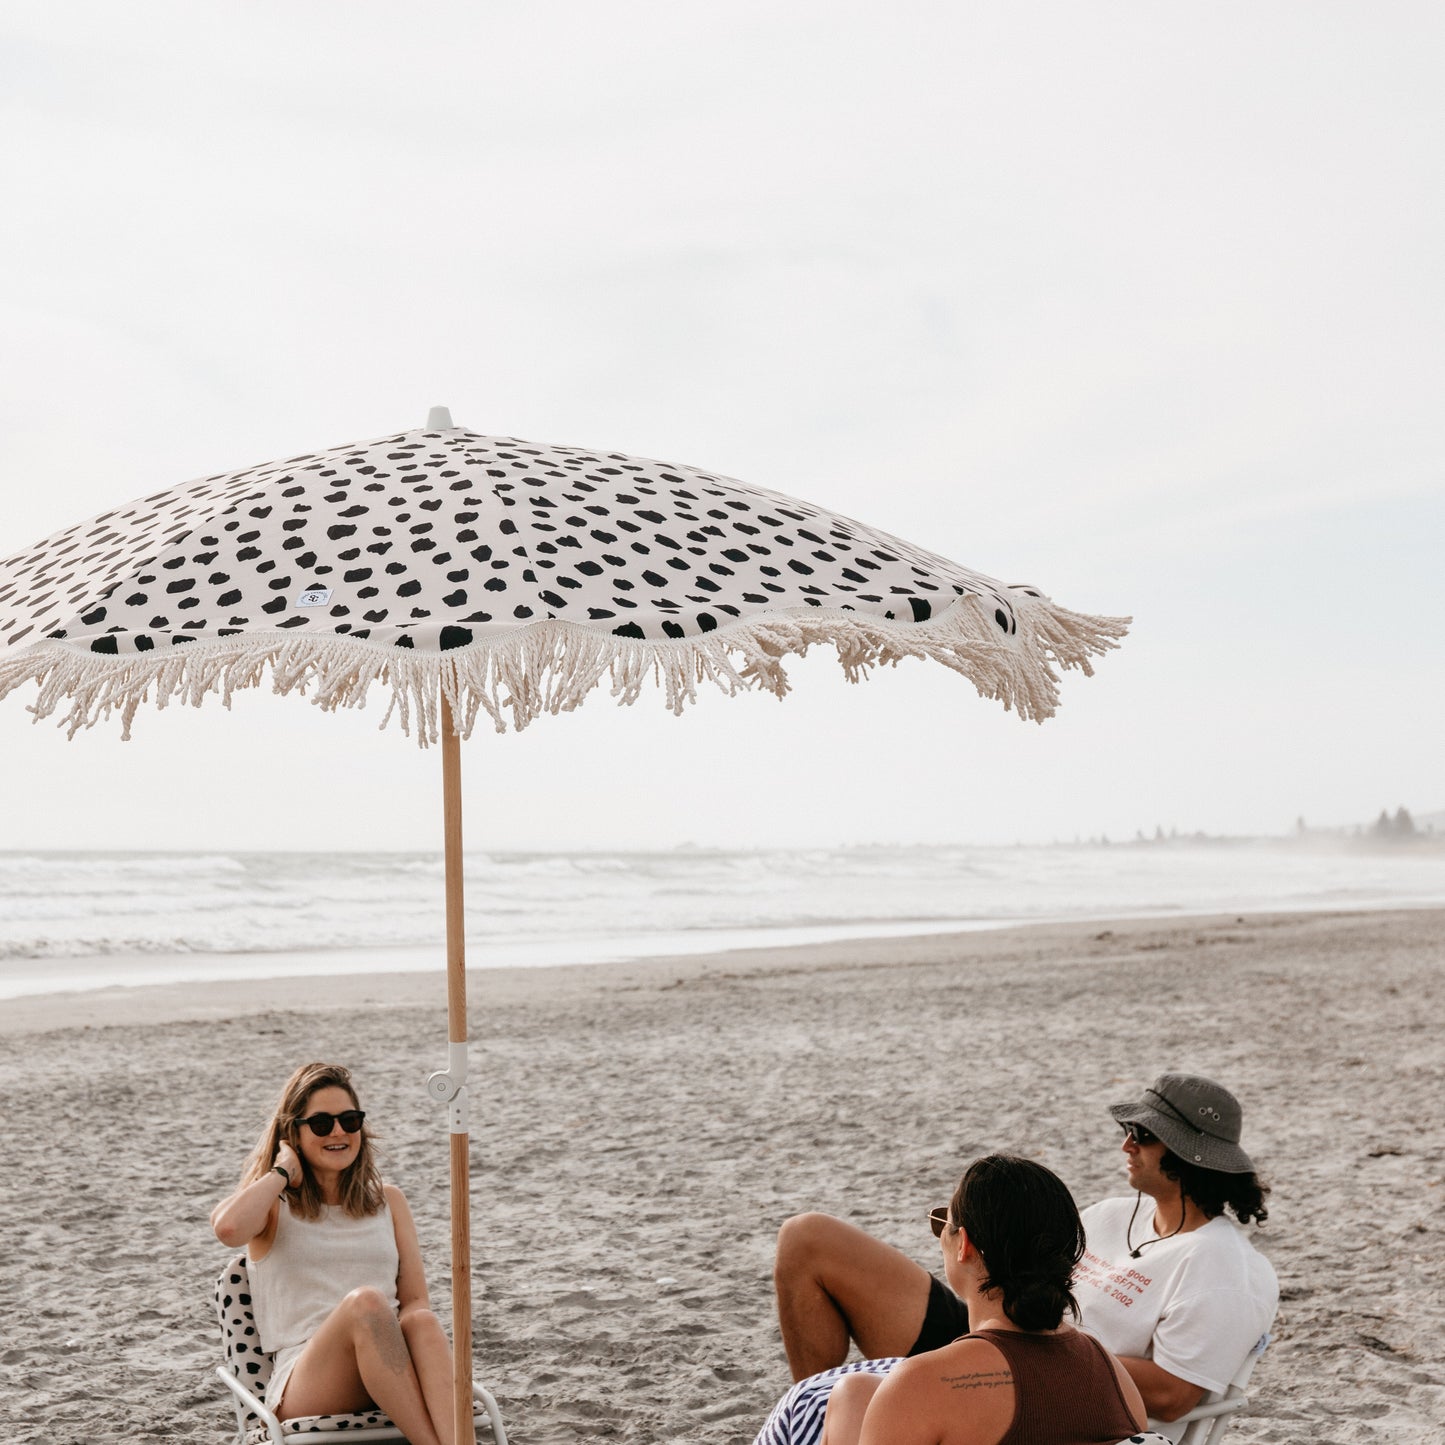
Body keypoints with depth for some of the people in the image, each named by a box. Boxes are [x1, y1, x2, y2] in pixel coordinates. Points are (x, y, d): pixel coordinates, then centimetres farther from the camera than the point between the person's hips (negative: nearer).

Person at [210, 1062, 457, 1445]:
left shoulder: (388, 1200, 21)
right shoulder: (275, 1207, 12)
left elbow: (416, 1301, 14)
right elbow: (228, 1228, -15)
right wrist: (282, 1171, 1)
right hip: (301, 1386, -3)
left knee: (422, 1321, -33)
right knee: (366, 1301, -34)